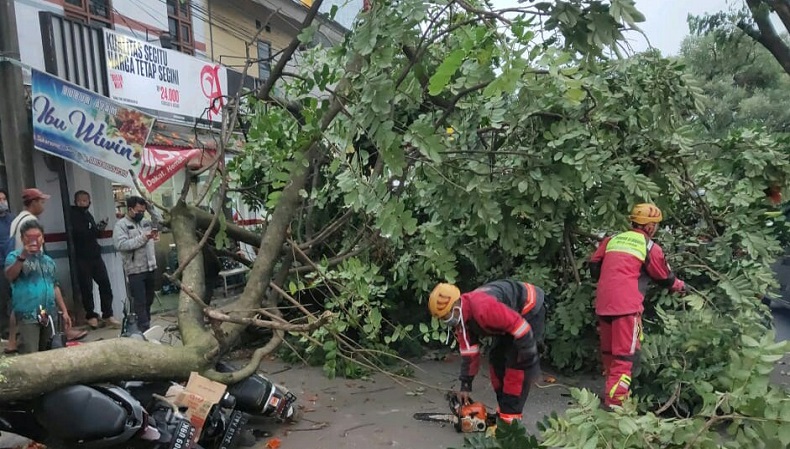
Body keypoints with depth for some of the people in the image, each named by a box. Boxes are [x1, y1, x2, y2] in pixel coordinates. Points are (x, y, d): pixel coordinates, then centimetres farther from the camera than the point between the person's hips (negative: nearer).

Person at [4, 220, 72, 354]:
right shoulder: (15, 256, -2)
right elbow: (9, 276, -22)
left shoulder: (48, 260, 14)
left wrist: (64, 311, 19)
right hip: (28, 316, -5)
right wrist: (23, 257, -36)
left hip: (49, 315, 6)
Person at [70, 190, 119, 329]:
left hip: (95, 255, 7)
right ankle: (91, 316, 12)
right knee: (86, 288, -1)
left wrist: (101, 227, 5)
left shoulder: (88, 215, 17)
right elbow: (78, 233, -19)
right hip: (81, 258, -6)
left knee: (105, 284, 1)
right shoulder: (73, 215, -4)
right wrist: (96, 229, -24)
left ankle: (107, 315, 5)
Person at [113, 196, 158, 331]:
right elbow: (121, 244, -19)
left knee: (149, 300, 15)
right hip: (135, 270, -7)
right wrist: (142, 238, -22)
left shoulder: (146, 222, 14)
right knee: (140, 302, -4)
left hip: (150, 268, 7)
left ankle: (146, 326, 27)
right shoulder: (121, 225, -6)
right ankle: (144, 329, 0)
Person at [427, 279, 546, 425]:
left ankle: (510, 416, -5)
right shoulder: (460, 317, -8)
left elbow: (521, 326, -33)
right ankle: (504, 408, 19)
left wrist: (528, 358, -20)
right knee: (497, 358, 8)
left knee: (516, 362, -12)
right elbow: (468, 352, 2)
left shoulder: (482, 308, -38)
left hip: (530, 307, -9)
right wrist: (465, 386, 4)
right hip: (511, 310, 9)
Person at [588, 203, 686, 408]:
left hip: (603, 303, 6)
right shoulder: (650, 248, 3)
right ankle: (615, 401, -7)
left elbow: (594, 266, 15)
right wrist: (681, 286, 35)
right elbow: (666, 278, 15)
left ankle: (612, 392, 29)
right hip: (627, 305, -6)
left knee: (609, 352, 16)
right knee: (625, 354, -3)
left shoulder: (612, 239, 14)